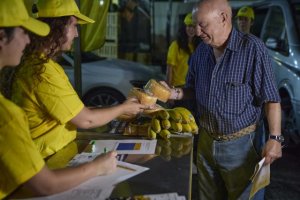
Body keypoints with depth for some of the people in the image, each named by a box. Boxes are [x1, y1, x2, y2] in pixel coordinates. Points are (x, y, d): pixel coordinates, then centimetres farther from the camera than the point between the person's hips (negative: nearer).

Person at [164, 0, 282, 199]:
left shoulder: (252, 48, -16)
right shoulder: (201, 51, 3)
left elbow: (271, 98, -15)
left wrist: (275, 138, -19)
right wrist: (175, 93, -4)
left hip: (239, 144, -6)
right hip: (206, 141, 6)